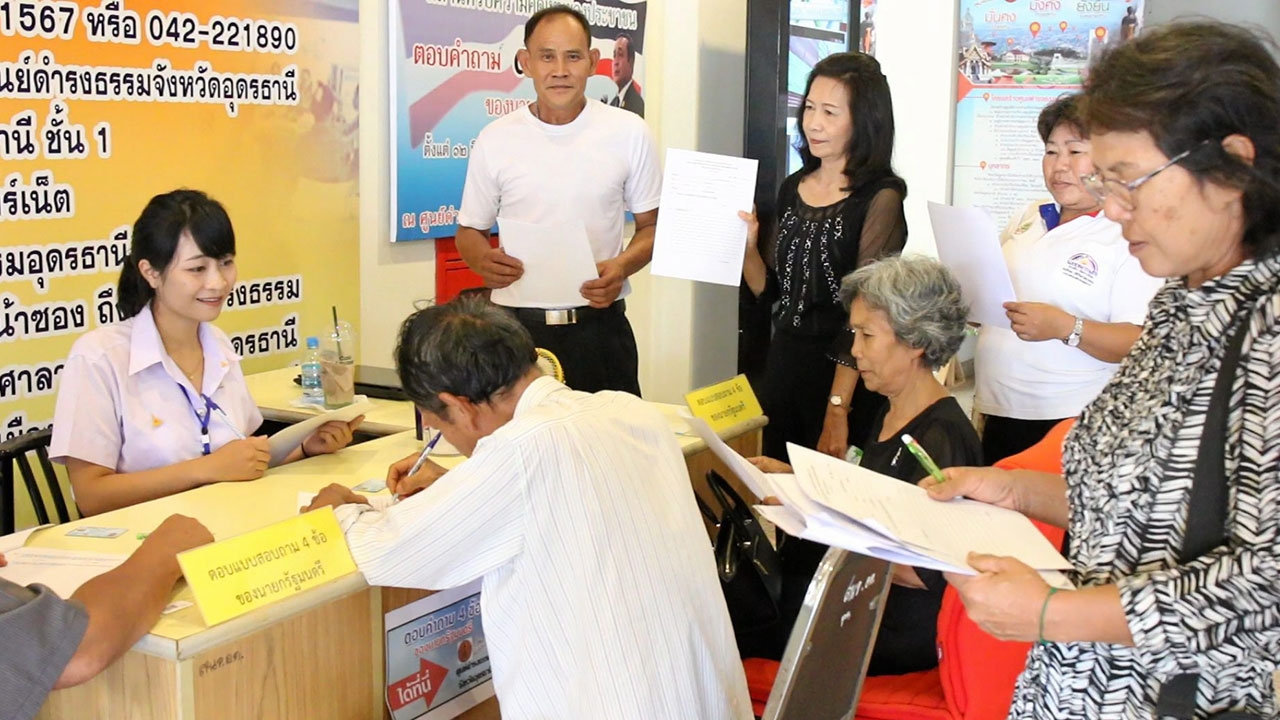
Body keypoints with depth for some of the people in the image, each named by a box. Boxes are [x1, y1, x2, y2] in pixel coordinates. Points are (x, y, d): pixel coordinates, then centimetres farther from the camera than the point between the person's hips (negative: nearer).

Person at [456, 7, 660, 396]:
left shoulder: (629, 133, 1)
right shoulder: (494, 139, 3)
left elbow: (651, 224, 7)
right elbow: (470, 229, 11)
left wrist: (622, 266, -13)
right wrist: (483, 261, -11)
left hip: (600, 326, 0)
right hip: (517, 327, 1)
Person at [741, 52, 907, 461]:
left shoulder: (880, 198, -11)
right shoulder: (792, 189, 9)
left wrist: (838, 408, -19)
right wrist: (747, 245, -5)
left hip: (846, 371, -6)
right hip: (783, 363, 6)